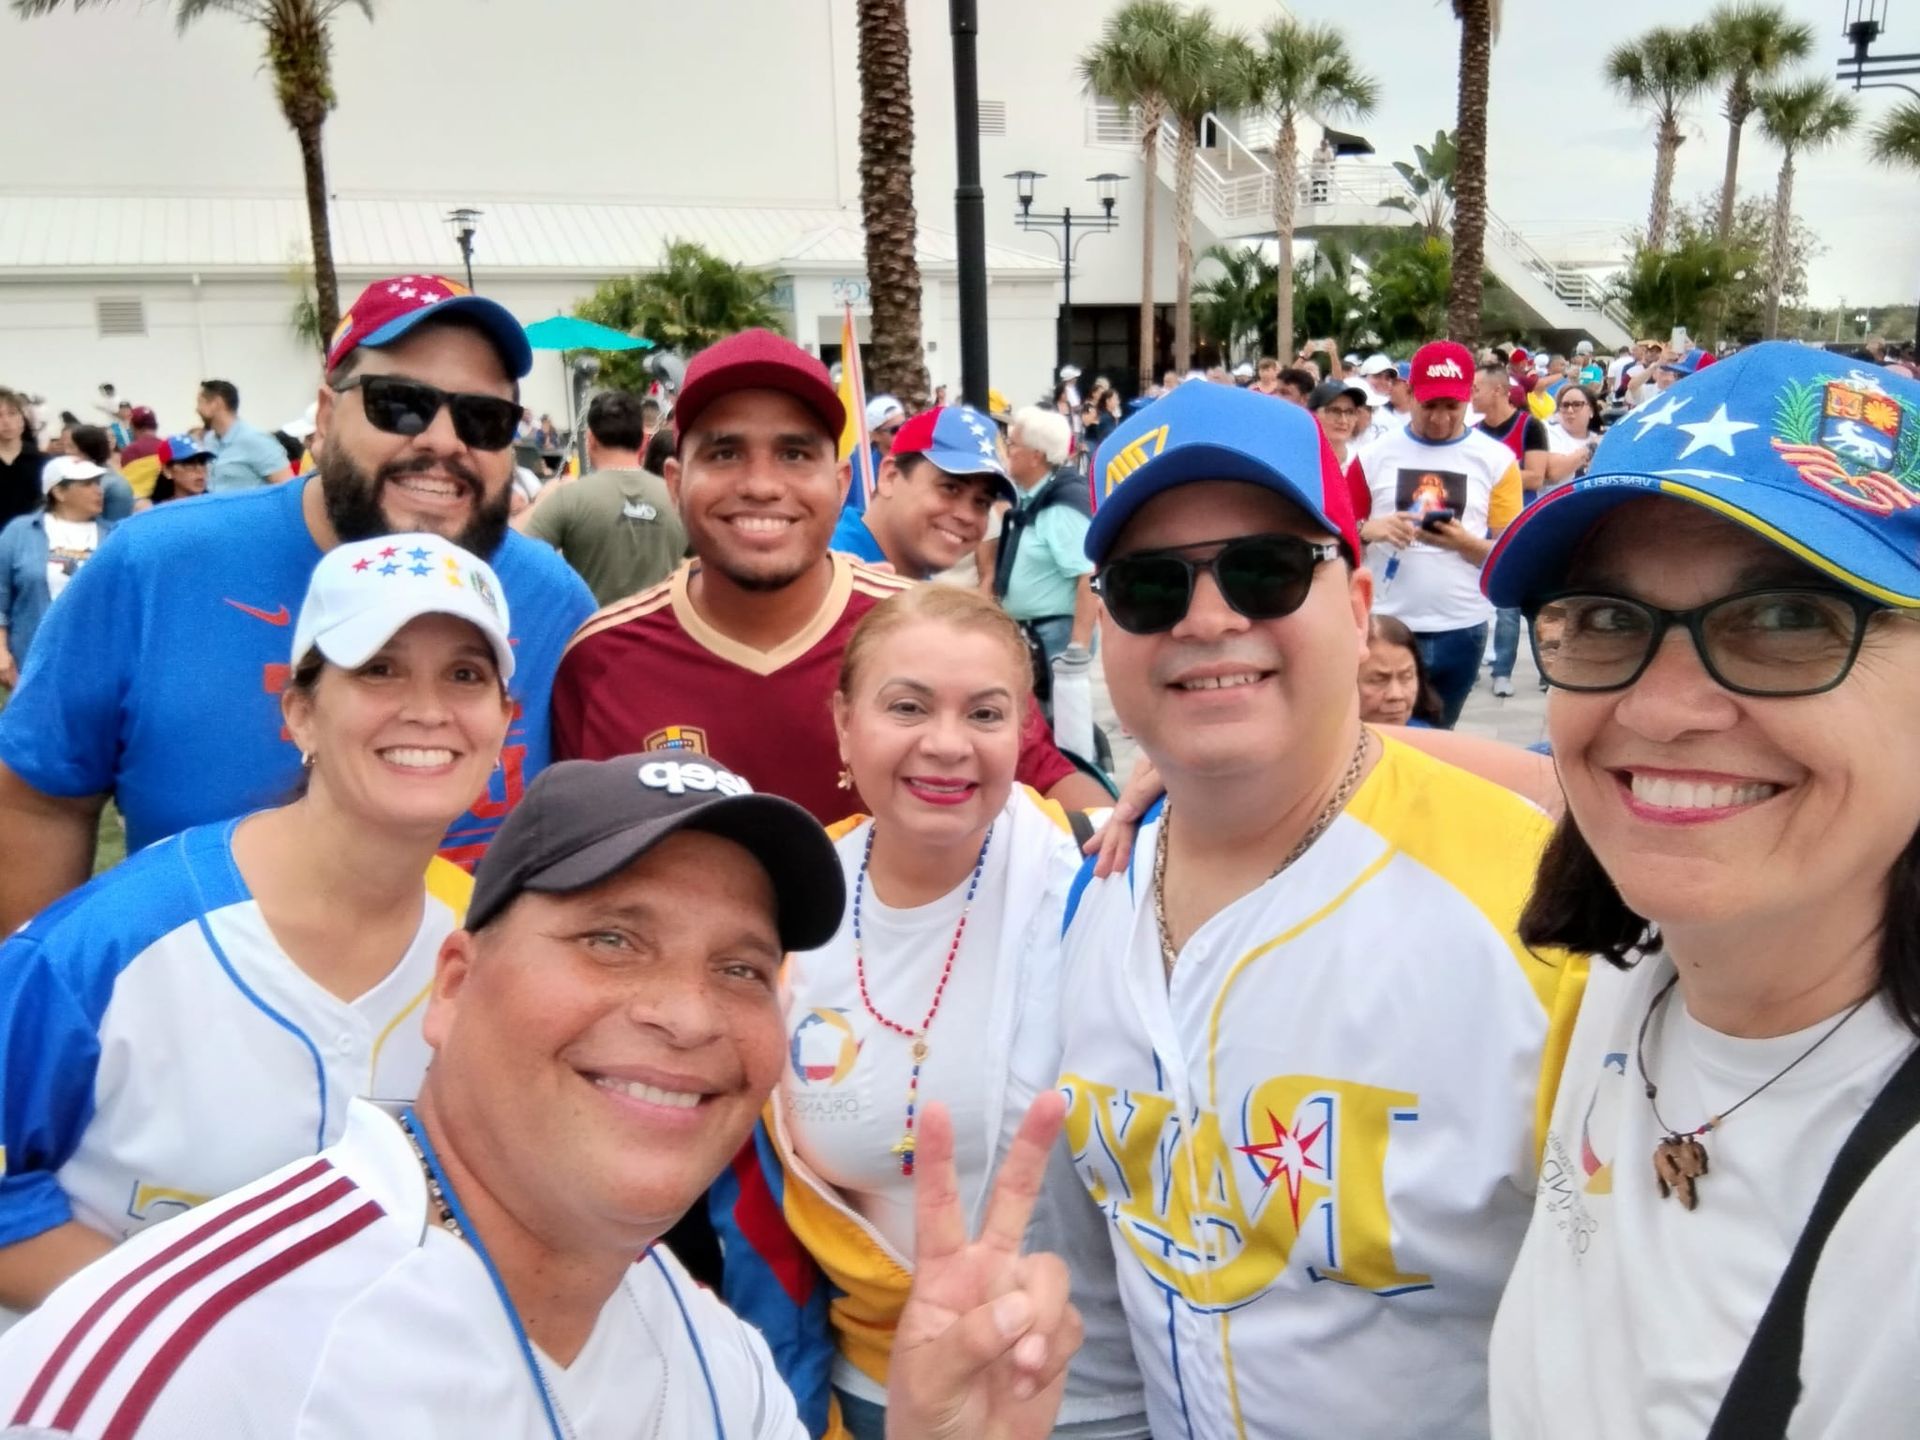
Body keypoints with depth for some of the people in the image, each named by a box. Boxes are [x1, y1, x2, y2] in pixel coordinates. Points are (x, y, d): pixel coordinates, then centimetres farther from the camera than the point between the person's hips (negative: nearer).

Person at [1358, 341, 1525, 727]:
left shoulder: (1497, 460, 2)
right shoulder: (1375, 455, 3)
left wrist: (1465, 543, -18)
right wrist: (1369, 529, -16)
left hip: (1461, 630, 0)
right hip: (1385, 626, 0)